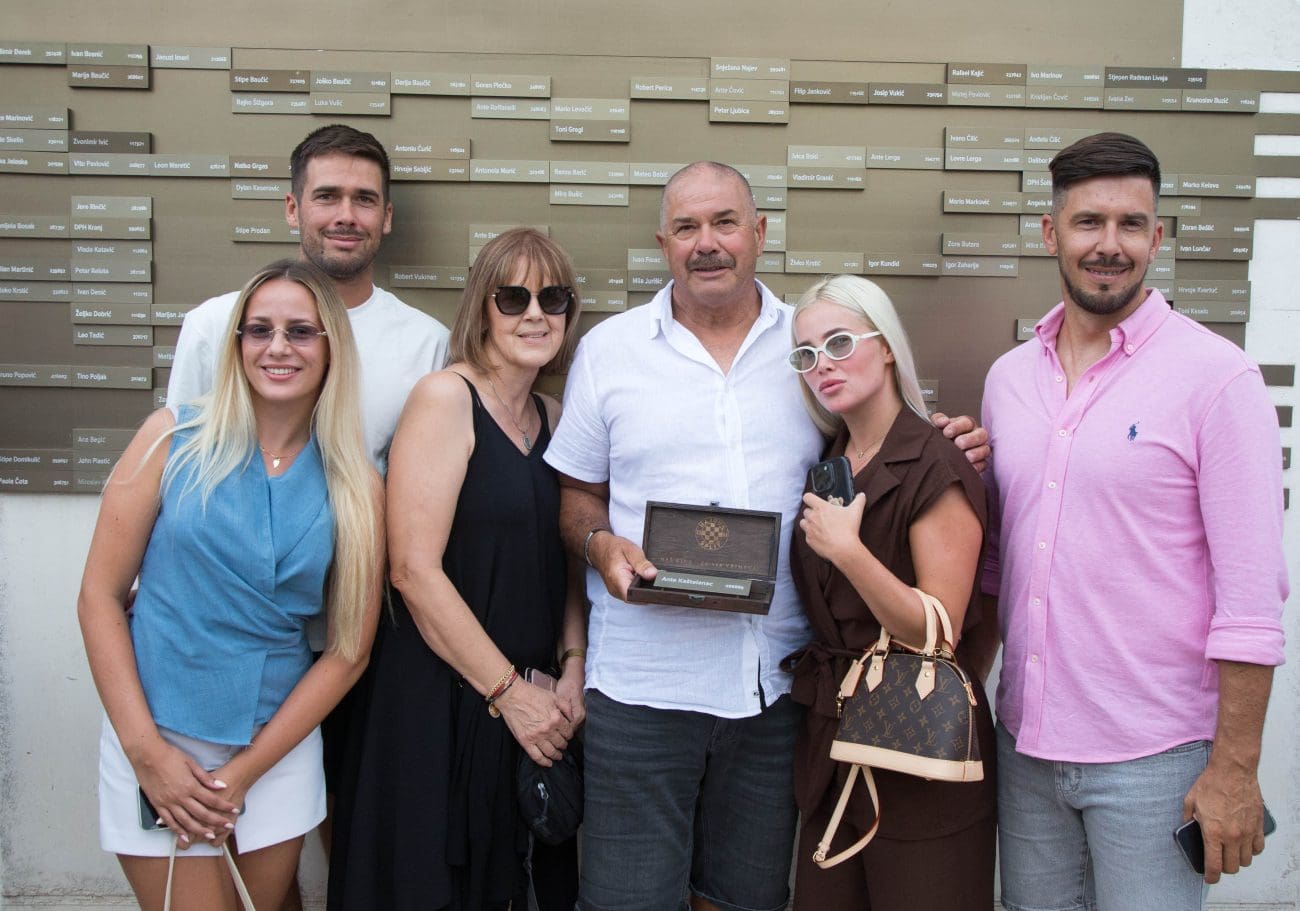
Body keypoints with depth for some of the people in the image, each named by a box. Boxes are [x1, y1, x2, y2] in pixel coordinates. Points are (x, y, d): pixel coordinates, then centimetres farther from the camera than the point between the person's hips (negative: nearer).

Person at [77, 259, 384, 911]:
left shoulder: (356, 489, -3)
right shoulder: (174, 438, -6)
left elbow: (348, 651, 0)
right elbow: (100, 595, -4)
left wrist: (244, 772, -5)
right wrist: (147, 751, -9)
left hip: (279, 742, 2)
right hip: (155, 735, -2)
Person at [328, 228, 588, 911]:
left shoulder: (552, 418, 10)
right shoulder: (445, 398, -11)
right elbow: (413, 569, -18)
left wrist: (572, 669, -1)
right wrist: (509, 692, -14)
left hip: (530, 699, 7)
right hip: (439, 700, -6)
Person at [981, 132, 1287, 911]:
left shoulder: (1216, 376, -10)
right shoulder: (1009, 377, 7)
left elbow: (1252, 597, -12)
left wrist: (1235, 769, -13)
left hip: (1154, 759, -5)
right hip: (1024, 743, 5)